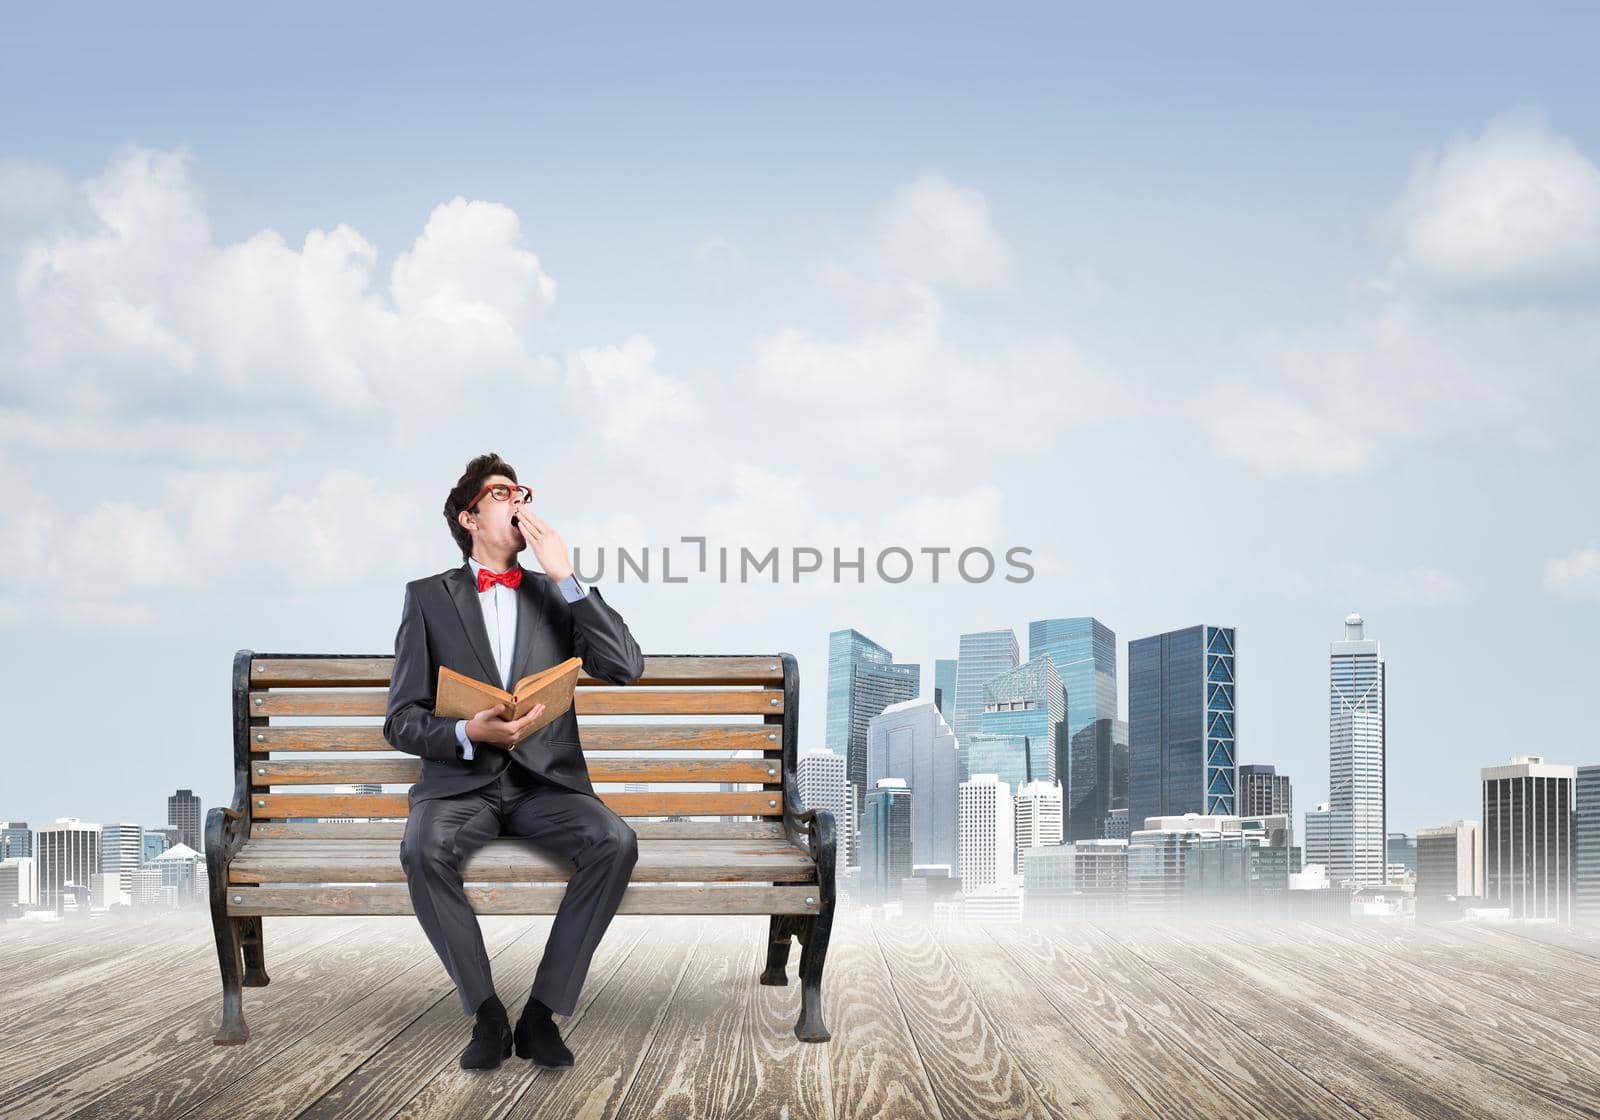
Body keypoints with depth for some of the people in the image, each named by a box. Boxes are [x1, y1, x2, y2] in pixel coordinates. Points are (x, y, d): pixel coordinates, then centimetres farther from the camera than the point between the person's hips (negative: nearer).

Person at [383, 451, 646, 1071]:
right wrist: (468, 733, -17)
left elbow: (626, 668, -2)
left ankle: (542, 1012, -22)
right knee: (424, 849, -35)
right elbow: (401, 721, 4)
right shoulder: (427, 597, 9)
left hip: (546, 780, 2)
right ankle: (486, 1014, -21)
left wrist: (565, 577, -6)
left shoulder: (556, 595, 14)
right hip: (460, 779, -1)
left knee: (615, 841, -30)